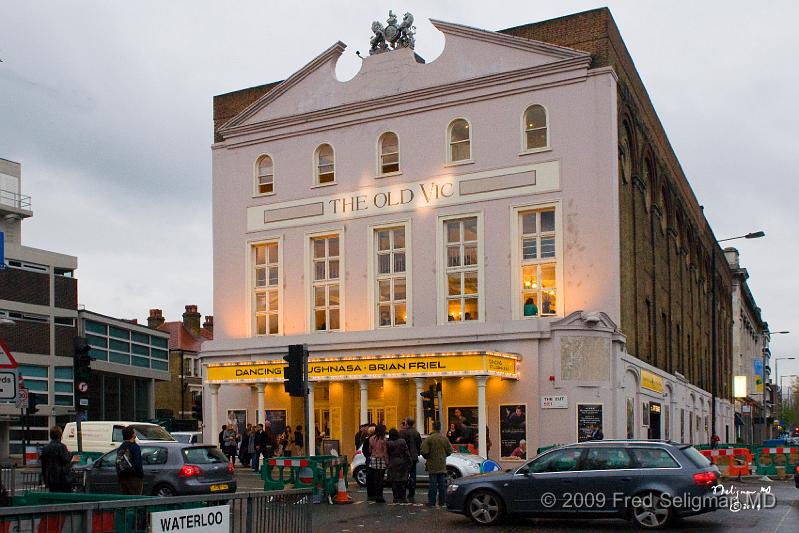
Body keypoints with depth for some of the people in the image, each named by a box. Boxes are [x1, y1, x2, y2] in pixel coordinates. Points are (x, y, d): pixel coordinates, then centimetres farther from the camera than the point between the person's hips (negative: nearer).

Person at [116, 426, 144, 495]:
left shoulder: (120, 448, 12)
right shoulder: (134, 447, -12)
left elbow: (118, 464, 14)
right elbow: (138, 464, -17)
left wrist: (119, 478, 19)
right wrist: (141, 477, -11)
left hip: (122, 478, 8)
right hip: (134, 478, -8)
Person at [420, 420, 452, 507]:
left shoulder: (429, 439, -12)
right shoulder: (445, 439, 0)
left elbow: (423, 451, -15)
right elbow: (449, 451, 4)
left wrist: (427, 457, 5)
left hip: (432, 465, -3)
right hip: (442, 465, 3)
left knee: (433, 483, 0)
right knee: (442, 483, 9)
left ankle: (431, 501, 1)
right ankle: (442, 501, 11)